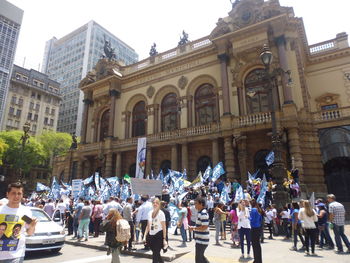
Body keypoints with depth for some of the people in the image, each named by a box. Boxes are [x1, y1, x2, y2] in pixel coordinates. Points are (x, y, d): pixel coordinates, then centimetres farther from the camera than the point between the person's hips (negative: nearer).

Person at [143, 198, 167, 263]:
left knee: (155, 255, -5)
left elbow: (164, 227, -9)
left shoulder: (161, 213, -8)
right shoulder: (150, 213, 7)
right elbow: (148, 226, 13)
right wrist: (145, 236, 7)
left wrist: (164, 239, -13)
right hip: (151, 235, 5)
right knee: (156, 254, 15)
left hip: (158, 235, -5)